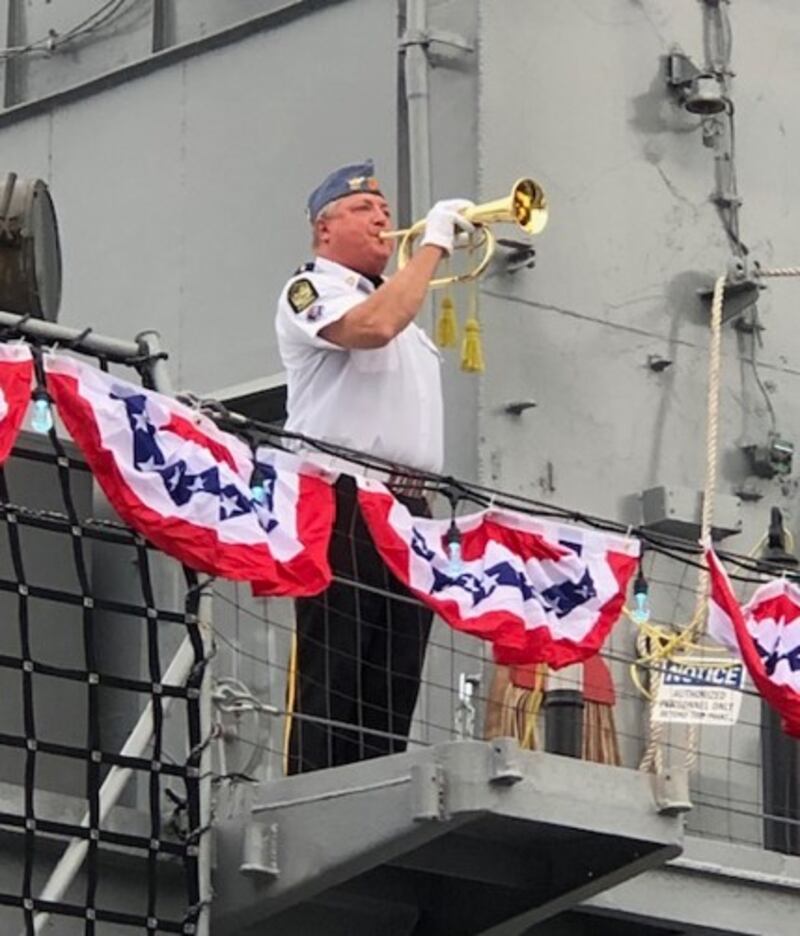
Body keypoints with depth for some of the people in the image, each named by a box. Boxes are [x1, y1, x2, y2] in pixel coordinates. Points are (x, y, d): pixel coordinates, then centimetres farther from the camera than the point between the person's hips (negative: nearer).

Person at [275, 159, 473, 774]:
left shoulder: (401, 300, 29)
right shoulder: (312, 290, 2)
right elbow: (373, 326, -19)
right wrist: (434, 243, -10)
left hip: (407, 510, 8)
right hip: (343, 503, -8)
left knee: (393, 685, 3)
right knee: (330, 677, -13)